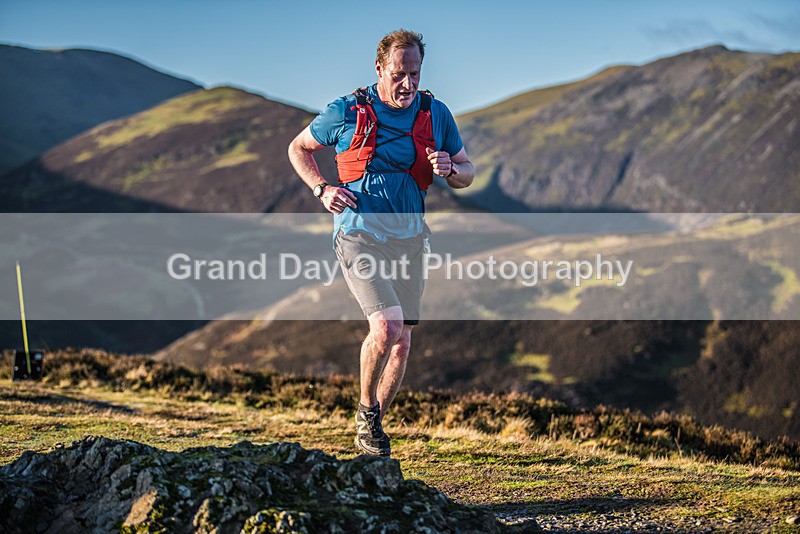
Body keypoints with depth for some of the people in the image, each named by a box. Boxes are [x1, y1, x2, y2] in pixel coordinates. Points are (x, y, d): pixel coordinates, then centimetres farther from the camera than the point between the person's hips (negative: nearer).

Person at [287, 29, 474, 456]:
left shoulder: (436, 114, 4)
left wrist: (449, 169, -11)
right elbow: (298, 149, 11)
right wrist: (322, 190, -5)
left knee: (402, 342, 6)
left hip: (409, 236, 4)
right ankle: (366, 409, 3)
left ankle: (372, 429, 26)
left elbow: (467, 174, 13)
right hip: (358, 234, -4)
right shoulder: (347, 112, -4)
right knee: (386, 326, -23)